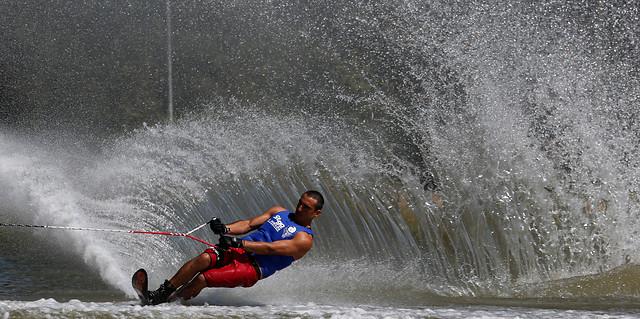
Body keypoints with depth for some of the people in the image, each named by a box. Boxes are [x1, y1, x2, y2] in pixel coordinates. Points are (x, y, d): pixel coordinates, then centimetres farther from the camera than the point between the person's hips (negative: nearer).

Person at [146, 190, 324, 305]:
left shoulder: (305, 239, -3)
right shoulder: (279, 212, 21)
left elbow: (271, 248, -14)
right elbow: (249, 224, 15)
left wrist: (239, 243, -22)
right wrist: (225, 229, -6)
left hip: (253, 267, -5)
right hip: (238, 250, 5)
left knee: (201, 279, -24)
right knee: (204, 259, -26)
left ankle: (162, 302, -17)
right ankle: (161, 292, -29)